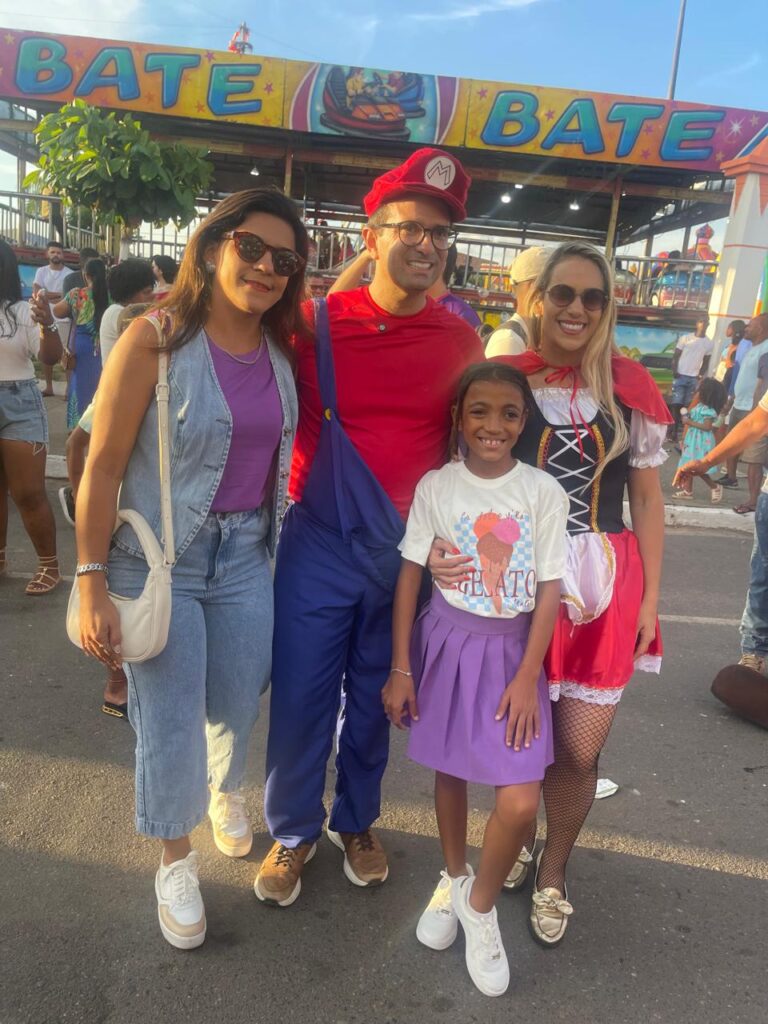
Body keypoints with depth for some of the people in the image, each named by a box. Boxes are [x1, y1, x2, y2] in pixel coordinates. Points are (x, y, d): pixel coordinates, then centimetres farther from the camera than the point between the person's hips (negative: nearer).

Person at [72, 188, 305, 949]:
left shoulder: (281, 351, 0)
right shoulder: (154, 339, -15)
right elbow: (103, 468, -14)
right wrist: (92, 585, -15)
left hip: (247, 553, 5)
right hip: (160, 559, -4)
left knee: (238, 703, 17)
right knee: (170, 721, 7)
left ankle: (226, 792, 53)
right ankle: (176, 861, 35)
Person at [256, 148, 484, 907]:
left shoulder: (461, 342, -2)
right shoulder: (315, 324, -7)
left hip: (411, 552, 2)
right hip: (319, 547, -1)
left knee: (377, 699, 17)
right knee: (301, 699, 8)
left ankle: (356, 821, 40)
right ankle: (293, 832, 33)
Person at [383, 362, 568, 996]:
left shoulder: (544, 492, -7)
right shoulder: (436, 487, -6)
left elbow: (550, 590, -5)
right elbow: (411, 576, -3)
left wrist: (527, 676, -9)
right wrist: (400, 669, -3)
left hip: (513, 648, 0)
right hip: (449, 640, 1)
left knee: (522, 801, -7)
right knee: (450, 771, 17)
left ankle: (480, 904, 22)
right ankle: (453, 879, 44)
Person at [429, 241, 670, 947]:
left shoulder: (630, 388, 1)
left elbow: (646, 498, 7)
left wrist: (650, 597, 5)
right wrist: (438, 545, -17)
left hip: (604, 584, 1)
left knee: (579, 750, 5)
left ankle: (552, 875, 34)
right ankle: (517, 841, 43)